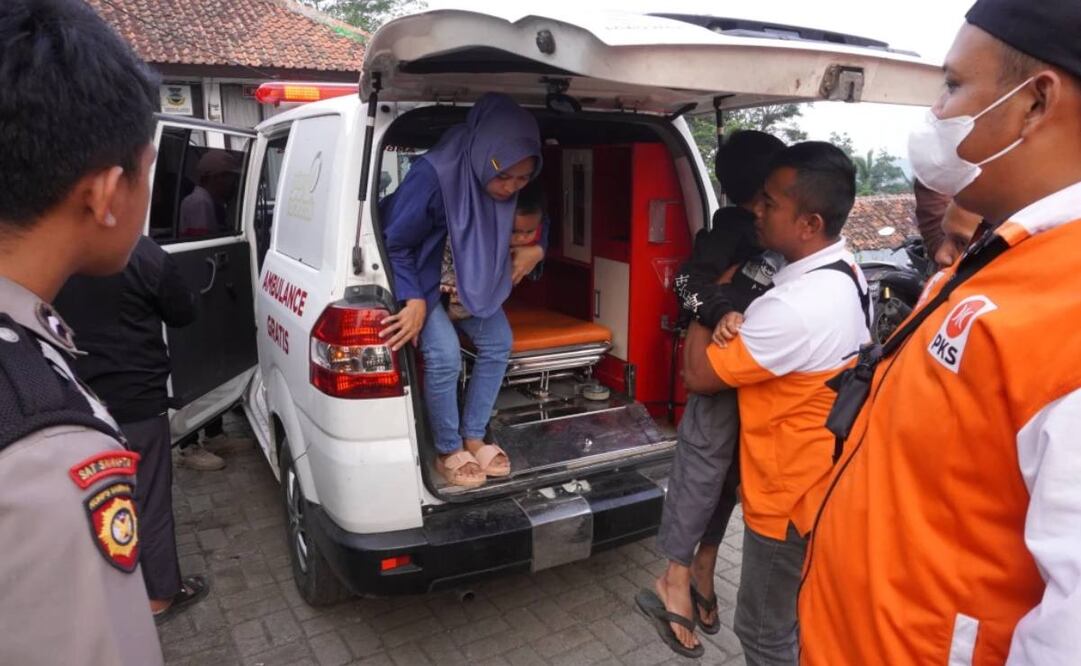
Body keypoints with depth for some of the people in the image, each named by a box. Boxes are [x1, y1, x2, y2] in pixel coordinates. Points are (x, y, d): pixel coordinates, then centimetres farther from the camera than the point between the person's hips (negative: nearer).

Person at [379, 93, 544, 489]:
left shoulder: (514, 185, -17)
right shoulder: (434, 174, -34)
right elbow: (394, 243, -24)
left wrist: (537, 248, -12)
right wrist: (414, 300, -30)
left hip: (474, 276, 6)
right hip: (424, 277, -6)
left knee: (498, 344, 0)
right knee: (445, 356, -19)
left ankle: (474, 438, 16)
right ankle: (448, 451, 2)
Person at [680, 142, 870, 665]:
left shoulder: (797, 306, -33)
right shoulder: (845, 274, -2)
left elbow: (698, 375, -21)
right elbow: (775, 344, 9)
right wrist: (738, 322, -14)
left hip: (789, 494, -9)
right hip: (822, 481, 9)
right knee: (798, 618, 28)